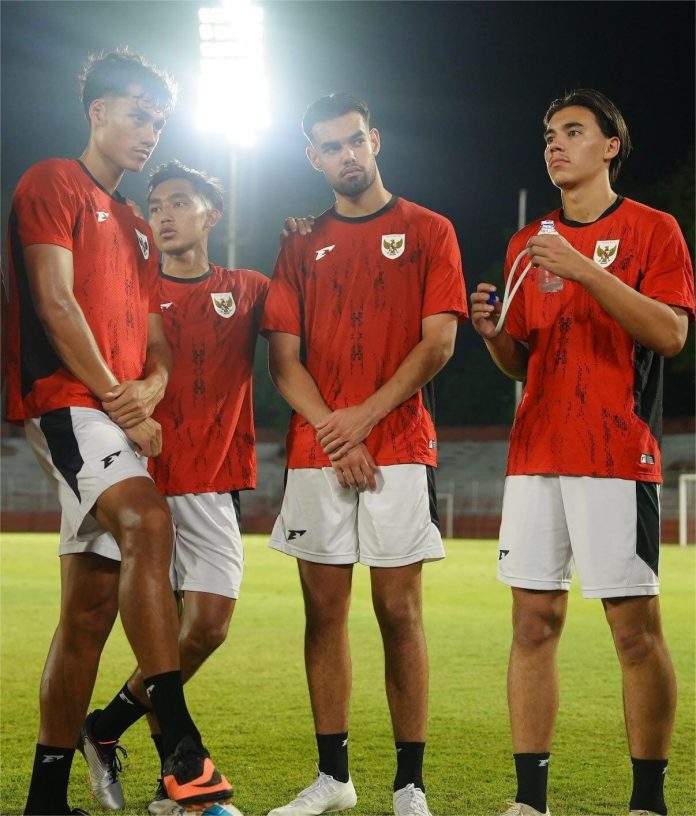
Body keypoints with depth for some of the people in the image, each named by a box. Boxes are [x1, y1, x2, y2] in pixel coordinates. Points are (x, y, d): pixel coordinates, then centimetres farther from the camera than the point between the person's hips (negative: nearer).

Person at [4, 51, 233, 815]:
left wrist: (148, 389, -2)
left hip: (116, 420, 9)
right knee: (148, 521, -32)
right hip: (67, 401, -9)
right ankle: (182, 751, -42)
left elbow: (156, 343, 22)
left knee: (92, 604, 7)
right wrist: (116, 397, -10)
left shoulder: (136, 229, 26)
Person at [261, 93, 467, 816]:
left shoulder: (428, 232, 6)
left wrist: (366, 415, -12)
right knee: (324, 610, 4)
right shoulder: (301, 246, 14)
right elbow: (284, 358, 8)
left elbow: (438, 341, -3)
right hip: (315, 452, 3)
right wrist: (331, 431, -7)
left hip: (400, 447, -3)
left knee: (398, 610, -4)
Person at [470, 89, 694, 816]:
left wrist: (586, 271, -19)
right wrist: (493, 332, -2)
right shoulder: (527, 243, 17)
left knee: (635, 625, -4)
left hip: (618, 456, -5)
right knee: (533, 621, 3)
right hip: (536, 455, 5)